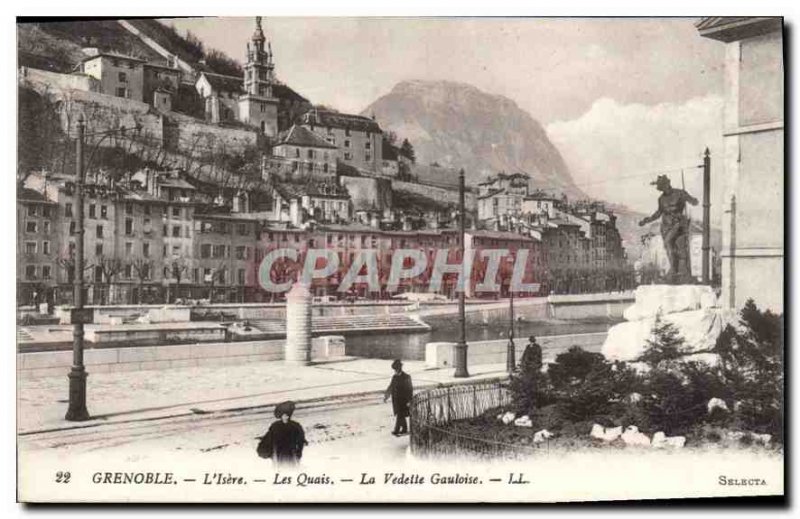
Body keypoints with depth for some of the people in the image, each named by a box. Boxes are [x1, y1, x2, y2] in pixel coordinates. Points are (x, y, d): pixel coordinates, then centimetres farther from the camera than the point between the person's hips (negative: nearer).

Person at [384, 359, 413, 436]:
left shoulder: (406, 377, -10)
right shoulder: (394, 377, 8)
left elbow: (410, 389, -9)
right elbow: (390, 387, 12)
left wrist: (409, 401, -12)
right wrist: (386, 396, -1)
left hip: (403, 400, -6)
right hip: (396, 399, 6)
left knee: (399, 415, -8)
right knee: (401, 415, 14)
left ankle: (396, 430, -7)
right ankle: (404, 429, 24)